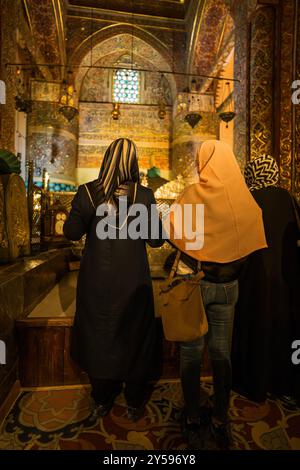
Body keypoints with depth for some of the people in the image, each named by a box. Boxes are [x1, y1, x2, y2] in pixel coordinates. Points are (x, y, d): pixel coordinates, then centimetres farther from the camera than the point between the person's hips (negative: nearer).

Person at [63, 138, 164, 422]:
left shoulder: (88, 192, -9)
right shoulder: (144, 195, -11)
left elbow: (71, 232, -7)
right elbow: (155, 240, -10)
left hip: (97, 280, 2)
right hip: (133, 281, -1)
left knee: (98, 335, 21)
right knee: (133, 336, 18)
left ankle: (102, 401, 39)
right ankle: (134, 403, 34)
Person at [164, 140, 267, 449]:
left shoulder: (193, 194, -13)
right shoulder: (245, 199, -7)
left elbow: (172, 233, -10)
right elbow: (252, 244, -4)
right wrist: (233, 268, 10)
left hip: (195, 282, -2)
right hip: (228, 285, 3)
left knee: (191, 353, 13)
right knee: (221, 353, 17)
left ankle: (193, 422, 29)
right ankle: (221, 422, 33)